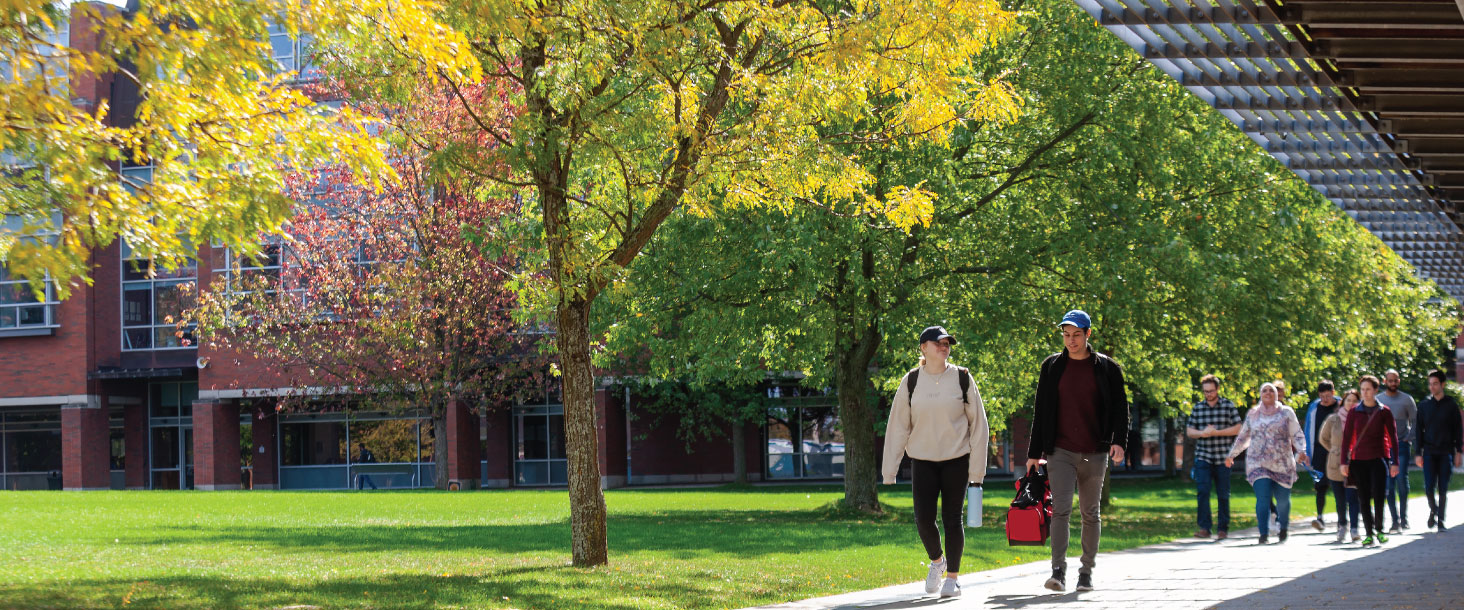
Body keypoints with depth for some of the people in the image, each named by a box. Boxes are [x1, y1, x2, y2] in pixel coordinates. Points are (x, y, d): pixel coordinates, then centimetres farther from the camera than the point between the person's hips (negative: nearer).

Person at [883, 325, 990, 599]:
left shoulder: (962, 378, -1)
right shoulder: (911, 381, 2)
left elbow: (978, 423, 2)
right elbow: (898, 425, 4)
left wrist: (977, 466, -3)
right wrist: (889, 469, 1)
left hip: (956, 459, -1)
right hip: (923, 461, 1)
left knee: (952, 518, -1)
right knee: (924, 519, -7)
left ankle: (953, 576, 13)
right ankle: (936, 561, 22)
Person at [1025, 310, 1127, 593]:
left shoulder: (1107, 368, 4)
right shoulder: (1052, 367, 7)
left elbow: (1120, 407, 3)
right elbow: (1041, 410, 10)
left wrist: (1118, 440, -13)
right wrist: (1034, 452, 8)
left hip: (1094, 453, 0)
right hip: (1061, 452, 0)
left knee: (1090, 514, 8)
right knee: (1061, 510, -13)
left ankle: (1087, 572, 16)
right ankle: (1058, 572, -19)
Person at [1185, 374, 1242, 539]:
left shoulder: (1228, 406, 2)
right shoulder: (1197, 408, 9)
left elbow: (1237, 429, -2)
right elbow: (1189, 431, 10)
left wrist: (1215, 432, -12)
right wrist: (1202, 433, -11)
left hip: (1223, 458, -1)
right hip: (1203, 457, 1)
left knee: (1223, 495, 4)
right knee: (1202, 491, -13)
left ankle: (1223, 529, 14)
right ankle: (1204, 528, -13)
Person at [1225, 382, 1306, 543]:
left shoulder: (1286, 413, 7)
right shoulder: (1252, 414, 13)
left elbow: (1297, 435, 3)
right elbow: (1243, 437, 24)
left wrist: (1301, 451, -15)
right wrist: (1231, 455, 27)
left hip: (1282, 464, 0)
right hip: (1258, 463, 0)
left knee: (1283, 499, 4)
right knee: (1263, 497, -16)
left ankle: (1283, 527, 33)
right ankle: (1264, 534, -16)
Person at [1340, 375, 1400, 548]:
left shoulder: (1384, 412, 3)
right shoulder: (1354, 412, 5)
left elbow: (1393, 437, 5)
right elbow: (1346, 437, 6)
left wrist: (1394, 462, -1)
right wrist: (1344, 462, 0)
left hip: (1379, 458, -2)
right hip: (1359, 460, 2)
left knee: (1378, 497, -11)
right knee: (1364, 499, 2)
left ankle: (1379, 530, 8)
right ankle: (1370, 533, 9)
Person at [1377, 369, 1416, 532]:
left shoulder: (1407, 399, 5)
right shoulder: (1377, 400, 10)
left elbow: (1416, 422, 6)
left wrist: (1408, 439, -6)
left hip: (1402, 445, -2)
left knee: (1402, 479, -14)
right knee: (1389, 484, -1)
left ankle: (1403, 517, -2)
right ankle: (1395, 520, 2)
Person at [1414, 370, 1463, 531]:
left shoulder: (1451, 405, 3)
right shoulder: (1424, 405, 6)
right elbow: (1419, 431, 8)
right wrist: (1418, 453, 2)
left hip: (1446, 452, -1)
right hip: (1429, 452, 1)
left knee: (1443, 489, -1)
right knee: (1429, 487, -6)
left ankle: (1440, 519, 8)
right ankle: (1433, 510, 20)